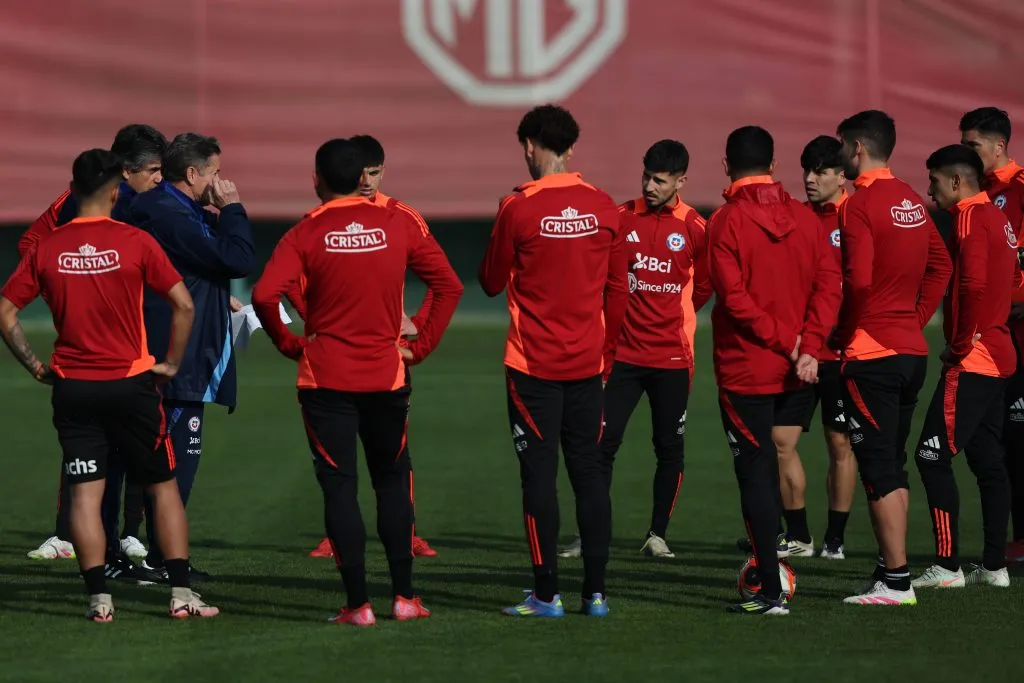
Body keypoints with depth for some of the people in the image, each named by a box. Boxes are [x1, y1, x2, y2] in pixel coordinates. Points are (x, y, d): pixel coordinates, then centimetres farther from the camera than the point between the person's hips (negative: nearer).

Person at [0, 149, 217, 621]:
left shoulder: (48, 249, 0)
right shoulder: (134, 243, -7)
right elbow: (183, 305, -10)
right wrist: (171, 364, 1)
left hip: (72, 387, 2)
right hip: (130, 383, -2)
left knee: (85, 492, 3)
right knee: (163, 485, 8)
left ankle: (98, 597, -5)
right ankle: (181, 593, 4)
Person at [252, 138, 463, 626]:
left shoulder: (307, 234, -6)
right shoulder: (398, 225, 1)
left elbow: (264, 295, -17)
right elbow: (449, 285, 1)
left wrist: (288, 343, -2)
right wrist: (422, 345, 7)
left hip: (326, 379, -2)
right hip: (386, 377, 2)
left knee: (339, 488, 2)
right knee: (392, 481, 16)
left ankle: (358, 603, -3)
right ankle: (403, 597, 13)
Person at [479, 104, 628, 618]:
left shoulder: (518, 209, -10)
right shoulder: (603, 208, 1)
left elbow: (491, 283, 0)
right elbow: (618, 288, 7)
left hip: (533, 365, -4)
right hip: (588, 363, 4)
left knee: (539, 475, 0)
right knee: (589, 473, 8)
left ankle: (547, 594, -2)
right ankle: (595, 591, 9)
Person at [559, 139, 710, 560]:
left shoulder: (695, 229, -2)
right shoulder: (621, 218, 0)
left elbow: (704, 287, 10)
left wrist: (672, 318, 11)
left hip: (672, 357, 0)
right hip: (624, 352, 0)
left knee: (670, 448, 4)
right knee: (604, 443, -3)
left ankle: (657, 535, 14)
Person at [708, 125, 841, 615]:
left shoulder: (725, 223, -8)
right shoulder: (806, 219, 6)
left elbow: (735, 298, -16)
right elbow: (829, 284, -3)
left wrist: (786, 340, -10)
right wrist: (808, 346, -9)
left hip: (745, 369, -4)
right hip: (798, 373, 5)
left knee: (756, 477, -2)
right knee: (776, 465, 17)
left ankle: (772, 592, -4)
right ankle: (766, 566, 17)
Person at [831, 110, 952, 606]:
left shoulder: (859, 205, -14)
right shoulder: (912, 201, 11)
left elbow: (857, 281, -22)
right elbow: (940, 267, 17)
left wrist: (838, 336, -8)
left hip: (870, 354, -8)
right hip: (911, 349, 8)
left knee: (879, 468, -6)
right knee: (892, 466, 15)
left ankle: (896, 580, -7)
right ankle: (890, 567, 19)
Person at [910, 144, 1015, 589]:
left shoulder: (971, 219, -12)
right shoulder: (996, 218, 17)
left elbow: (974, 284, -25)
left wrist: (961, 343, -16)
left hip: (972, 358, -10)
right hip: (998, 355, 10)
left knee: (933, 456, -8)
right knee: (988, 461, 12)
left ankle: (947, 566, -10)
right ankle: (994, 565, 14)